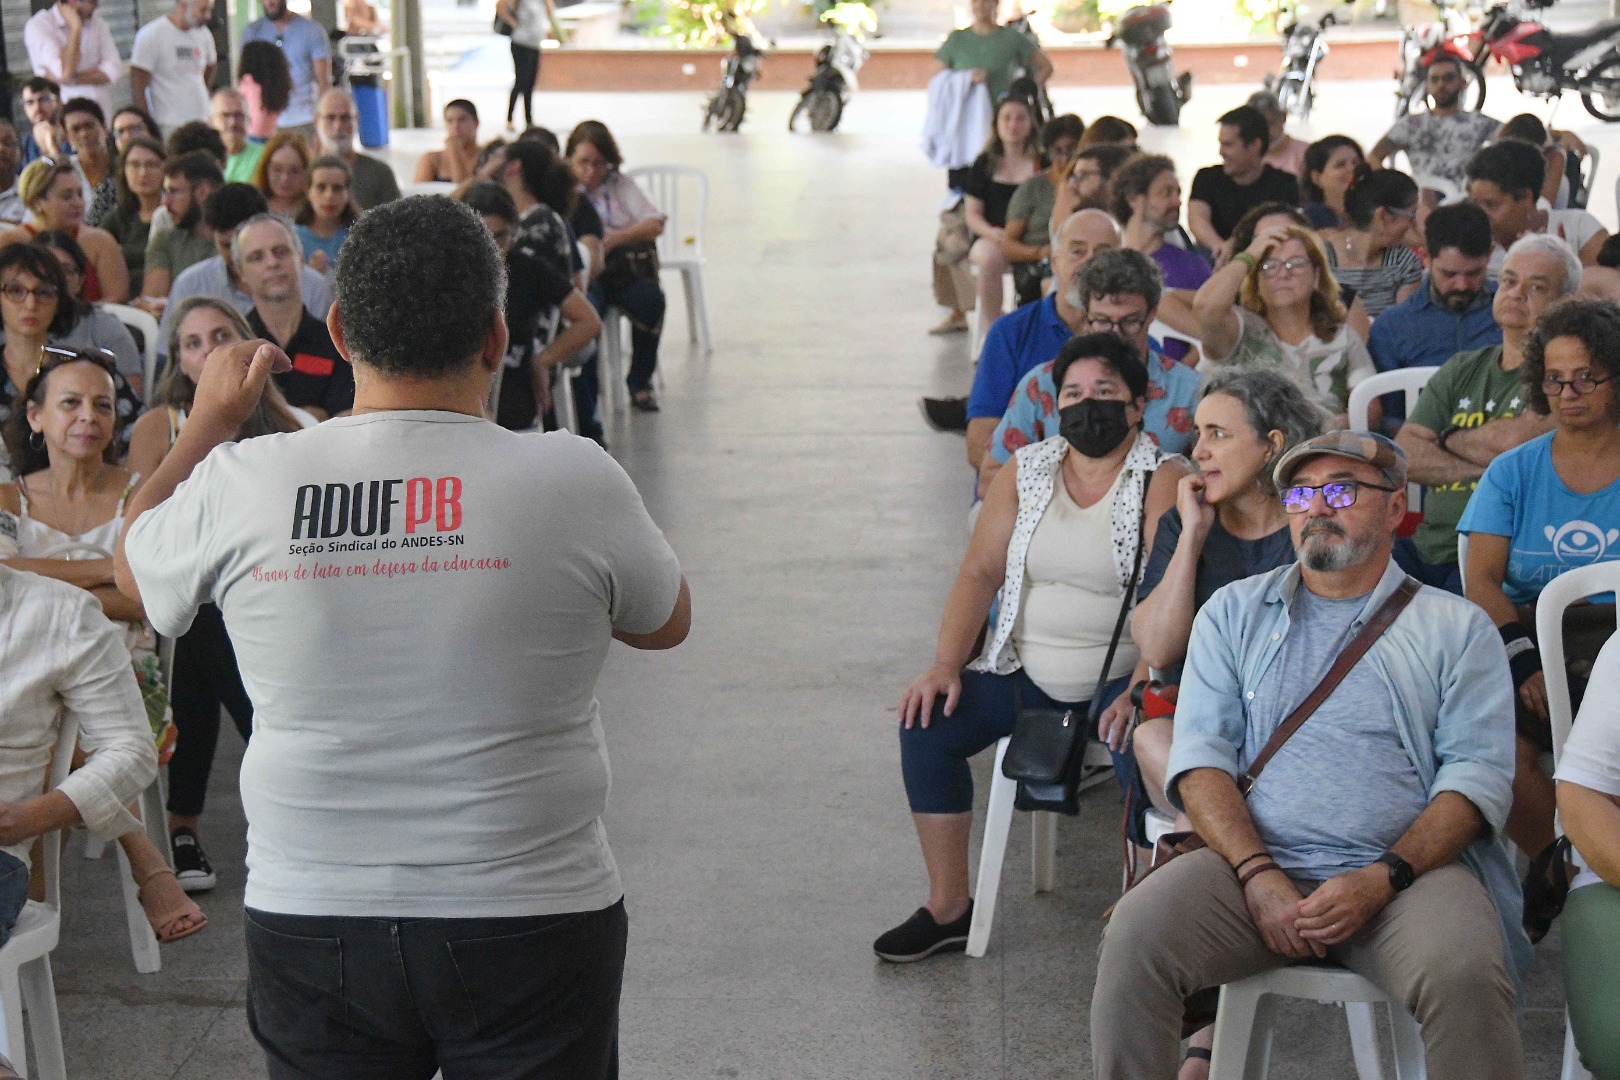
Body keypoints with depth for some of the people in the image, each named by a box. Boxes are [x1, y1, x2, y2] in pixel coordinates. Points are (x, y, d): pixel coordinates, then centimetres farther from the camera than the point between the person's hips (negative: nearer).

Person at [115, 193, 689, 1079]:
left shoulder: (240, 484, -10)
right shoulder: (573, 478, -13)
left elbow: (135, 566, 13)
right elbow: (666, 623, 7)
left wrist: (207, 422, 26)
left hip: (309, 918, 2)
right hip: (532, 920, -1)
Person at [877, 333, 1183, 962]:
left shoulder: (1161, 480, -7)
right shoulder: (1026, 472, 8)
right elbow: (980, 571, 5)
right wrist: (945, 666, -8)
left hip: (1121, 675, -4)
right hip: (1027, 671, 5)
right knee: (926, 724, -14)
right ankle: (948, 909, -3)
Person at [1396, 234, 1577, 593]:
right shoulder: (1461, 369, 21)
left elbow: (1519, 441, -15)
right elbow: (1404, 455, 9)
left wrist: (1451, 438, 5)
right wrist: (1485, 465, -6)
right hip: (1429, 547, 6)